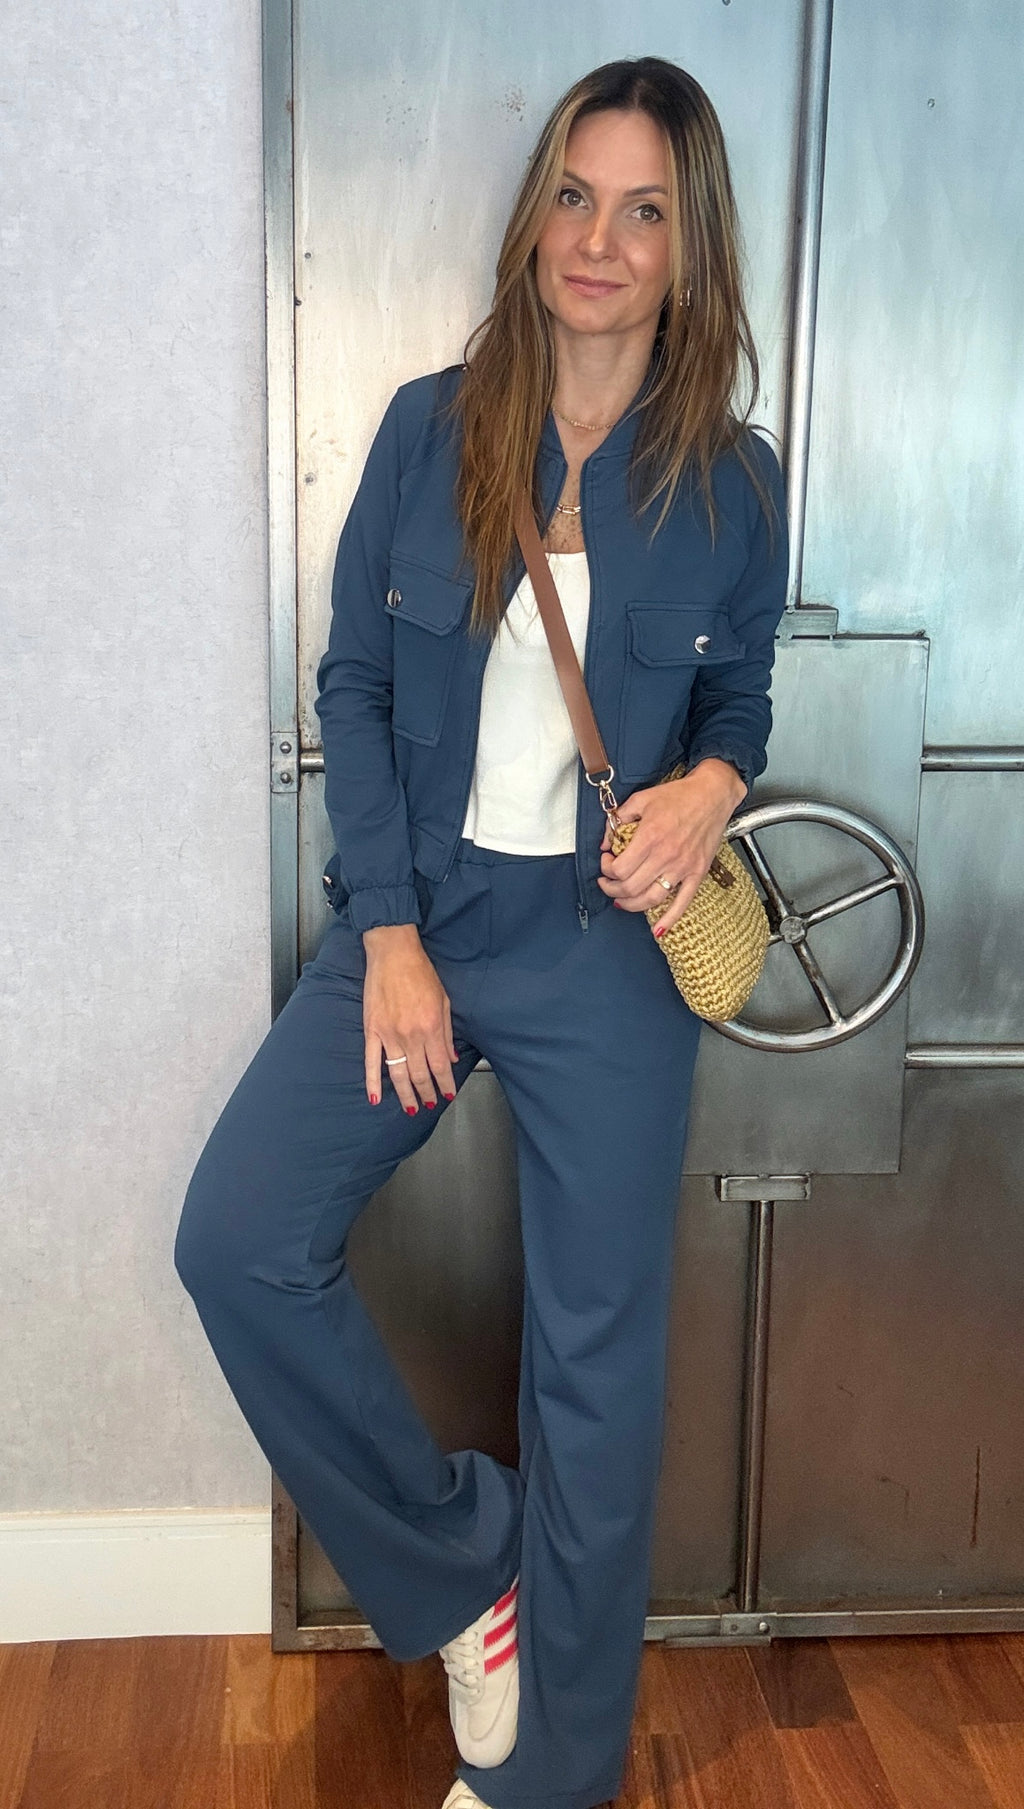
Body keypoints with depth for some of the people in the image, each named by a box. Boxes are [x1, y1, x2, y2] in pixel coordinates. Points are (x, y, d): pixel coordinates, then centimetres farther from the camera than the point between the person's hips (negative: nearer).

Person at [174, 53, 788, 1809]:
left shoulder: (733, 481, 0)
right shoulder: (430, 427, 1)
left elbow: (739, 706, 11)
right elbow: (355, 684, 0)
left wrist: (710, 783, -14)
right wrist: (389, 935, -8)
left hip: (609, 953, -1)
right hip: (419, 919, 2)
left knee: (597, 1360, 5)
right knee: (238, 1238, -13)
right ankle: (465, 1567, 11)